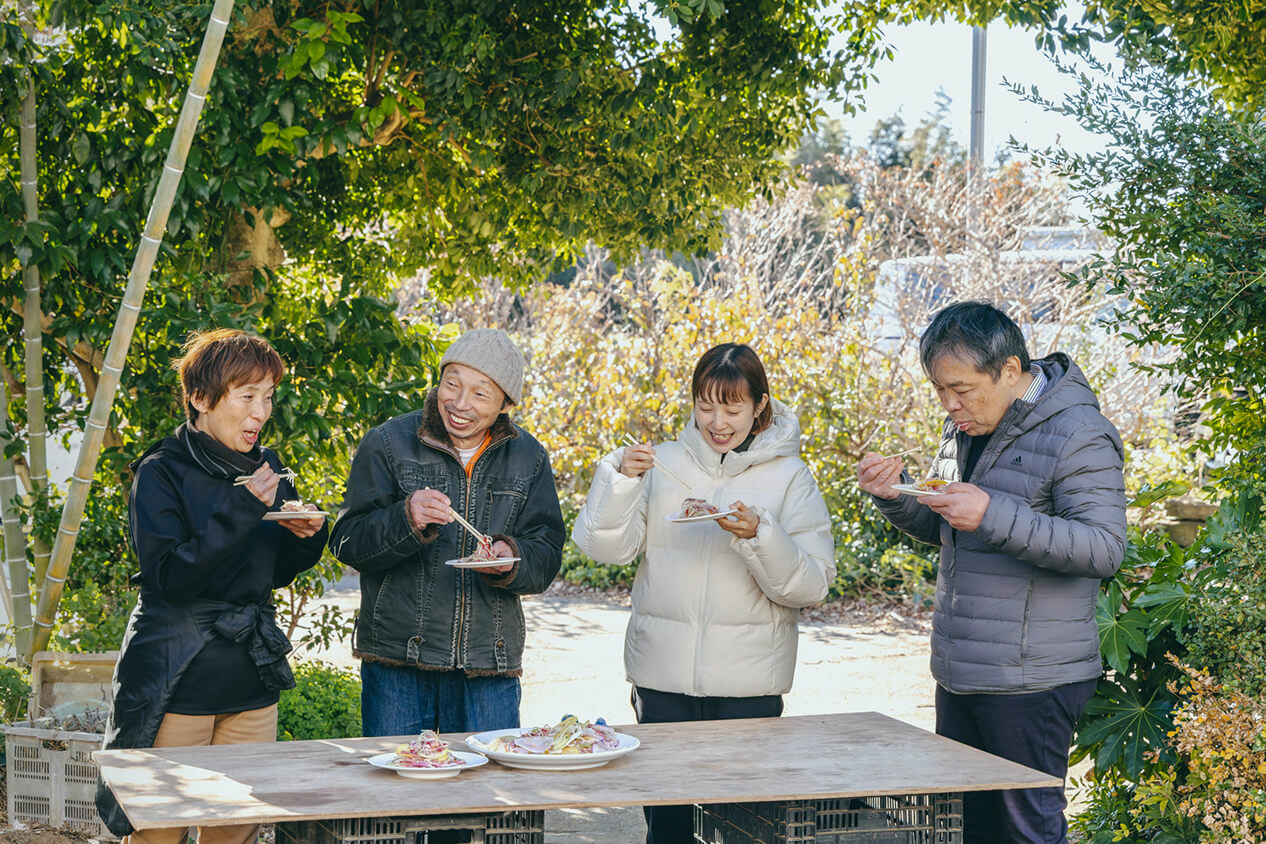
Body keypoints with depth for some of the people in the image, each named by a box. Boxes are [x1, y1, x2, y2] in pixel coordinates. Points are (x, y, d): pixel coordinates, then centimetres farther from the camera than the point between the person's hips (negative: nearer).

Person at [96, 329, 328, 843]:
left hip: (251, 683, 6)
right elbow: (168, 577, -18)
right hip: (177, 683, -5)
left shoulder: (267, 469, 10)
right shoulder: (161, 473, -8)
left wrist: (306, 536, -3)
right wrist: (240, 510, -24)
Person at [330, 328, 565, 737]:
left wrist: (511, 560, -14)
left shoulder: (528, 458, 8)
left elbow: (546, 555, 7)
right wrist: (405, 520, -22)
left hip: (490, 665, 2)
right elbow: (347, 542, -5)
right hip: (397, 658, -2)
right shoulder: (387, 444, 0)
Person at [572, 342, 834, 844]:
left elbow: (812, 585, -5)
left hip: (749, 685, -1)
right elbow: (606, 548, 0)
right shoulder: (664, 464, 7)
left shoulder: (789, 477, 3)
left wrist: (759, 537, -20)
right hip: (663, 675, 1)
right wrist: (621, 479, -14)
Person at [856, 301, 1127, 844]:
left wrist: (994, 515, -29)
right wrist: (895, 498, 0)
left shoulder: (1077, 435, -14)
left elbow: (1104, 549, -22)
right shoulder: (966, 427, 12)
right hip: (958, 675, 8)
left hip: (1030, 682, -8)